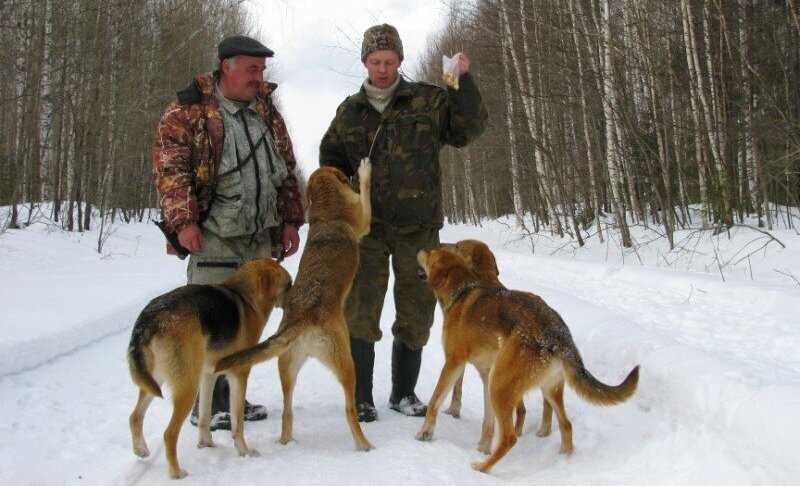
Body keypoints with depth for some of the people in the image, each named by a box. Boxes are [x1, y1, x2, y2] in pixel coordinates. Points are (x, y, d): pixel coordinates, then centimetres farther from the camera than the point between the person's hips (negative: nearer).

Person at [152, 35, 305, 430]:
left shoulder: (268, 114, 15)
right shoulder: (188, 112, -4)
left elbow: (287, 171, 19)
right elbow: (169, 168, -9)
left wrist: (291, 220, 12)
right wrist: (183, 220, -17)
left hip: (261, 239, 6)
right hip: (213, 238, -6)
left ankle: (232, 396, 24)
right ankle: (206, 405, 9)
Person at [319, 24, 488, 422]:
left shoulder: (428, 101, 4)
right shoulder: (349, 111, 10)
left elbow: (468, 129, -4)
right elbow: (331, 159, 19)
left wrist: (464, 82, -15)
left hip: (418, 226, 0)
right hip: (366, 226, 1)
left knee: (416, 314, 8)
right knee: (359, 313, -2)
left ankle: (404, 393, 25)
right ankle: (361, 398, 11)